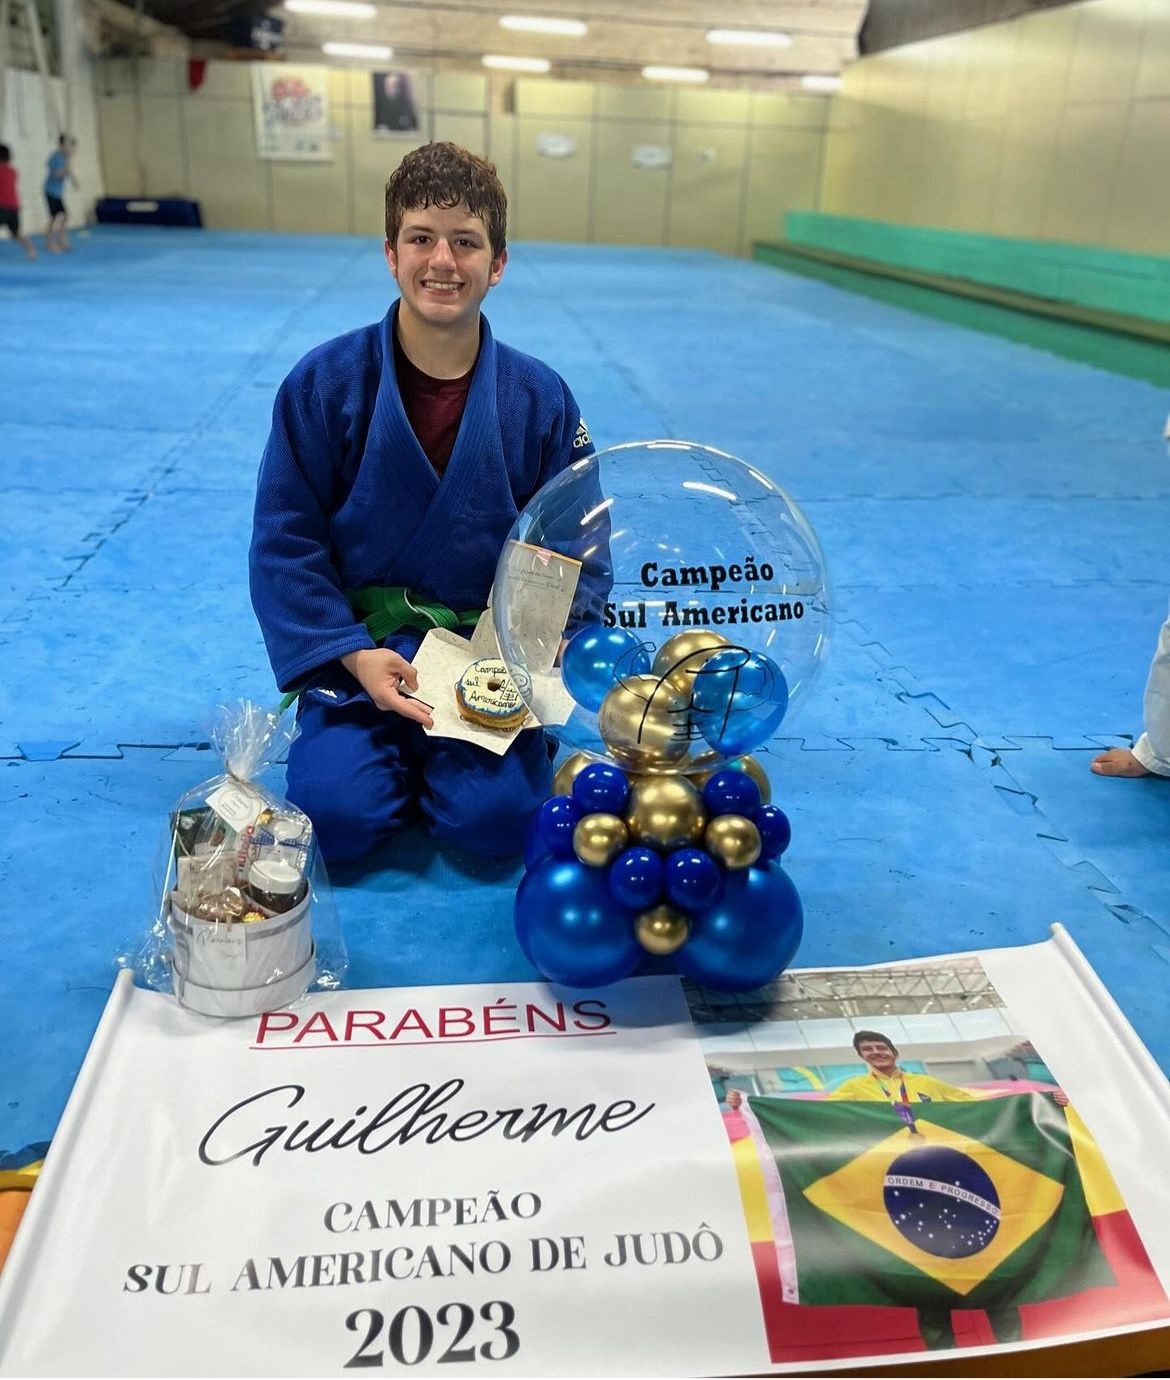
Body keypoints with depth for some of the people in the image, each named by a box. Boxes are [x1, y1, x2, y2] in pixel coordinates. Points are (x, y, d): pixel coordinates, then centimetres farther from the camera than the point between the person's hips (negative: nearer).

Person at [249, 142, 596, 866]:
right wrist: (353, 655, -16)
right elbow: (287, 541, -5)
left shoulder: (541, 398, -4)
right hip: (362, 645, 0)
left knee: (495, 818, -19)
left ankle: (453, 750, 15)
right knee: (339, 814, -19)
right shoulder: (325, 383, -8)